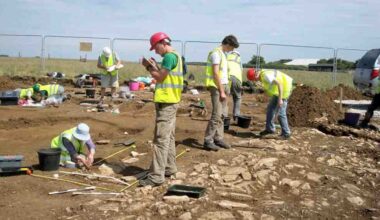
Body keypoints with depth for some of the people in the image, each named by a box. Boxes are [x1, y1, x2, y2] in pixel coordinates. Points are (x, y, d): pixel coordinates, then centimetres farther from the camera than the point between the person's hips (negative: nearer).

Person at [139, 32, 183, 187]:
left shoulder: (169, 56, -15)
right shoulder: (175, 56, 17)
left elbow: (160, 78, -15)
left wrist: (149, 68, -2)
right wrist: (155, 67, 9)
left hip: (166, 102, -11)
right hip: (170, 101, 11)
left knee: (161, 139, -12)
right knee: (169, 137, 16)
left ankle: (156, 176, -12)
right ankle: (169, 168, 26)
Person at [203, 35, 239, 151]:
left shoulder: (222, 54, 17)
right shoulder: (216, 53, -13)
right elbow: (215, 73, -18)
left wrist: (224, 89, 14)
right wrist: (221, 91, -18)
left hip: (222, 86, 10)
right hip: (216, 87, -10)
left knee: (222, 114, 10)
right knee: (217, 115, -12)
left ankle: (218, 139, 16)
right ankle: (208, 141, -8)